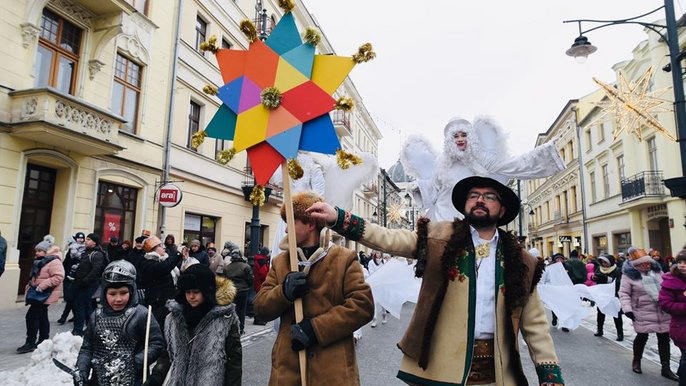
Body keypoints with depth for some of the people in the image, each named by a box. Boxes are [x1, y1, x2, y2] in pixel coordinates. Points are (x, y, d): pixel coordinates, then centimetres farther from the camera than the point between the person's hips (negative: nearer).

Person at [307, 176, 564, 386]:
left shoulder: (522, 263, 4)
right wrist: (337, 218, -22)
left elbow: (535, 325, 7)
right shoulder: (440, 237, -1)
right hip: (438, 365, -1)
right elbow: (388, 239, -11)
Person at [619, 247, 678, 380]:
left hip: (662, 311, 5)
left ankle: (666, 368, 20)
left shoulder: (656, 269, 3)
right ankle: (636, 361, 28)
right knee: (642, 337, 4)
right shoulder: (629, 275, -13)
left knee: (664, 338, 8)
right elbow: (624, 293, -10)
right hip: (643, 312, -5)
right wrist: (627, 309, -18)